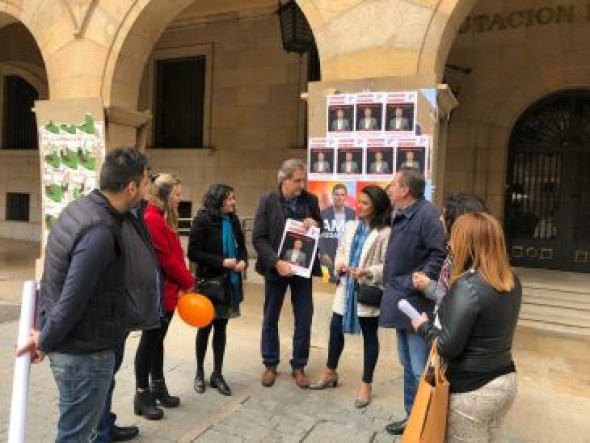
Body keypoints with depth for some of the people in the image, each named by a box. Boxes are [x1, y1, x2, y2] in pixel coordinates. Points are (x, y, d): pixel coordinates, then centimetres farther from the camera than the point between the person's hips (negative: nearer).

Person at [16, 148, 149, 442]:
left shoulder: (79, 208, 3)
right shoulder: (100, 232, -28)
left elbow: (55, 280, 8)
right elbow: (73, 300, -25)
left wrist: (44, 331, 12)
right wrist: (45, 343, -9)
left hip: (69, 343, 9)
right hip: (84, 351, -9)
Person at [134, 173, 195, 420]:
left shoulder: (165, 217, 12)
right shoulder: (152, 219, -19)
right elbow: (166, 259, -20)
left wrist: (184, 282, 6)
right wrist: (188, 282, -9)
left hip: (168, 289, 9)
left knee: (158, 339, 17)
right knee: (150, 341, 2)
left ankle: (157, 387, 29)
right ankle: (142, 395, 16)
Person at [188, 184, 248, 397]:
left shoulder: (233, 220, 4)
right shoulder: (202, 221, -12)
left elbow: (241, 246, 13)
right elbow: (193, 253, -15)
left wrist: (243, 261, -9)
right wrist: (221, 261, -22)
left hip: (229, 283, 5)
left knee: (221, 328, 12)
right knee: (205, 327, 9)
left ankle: (217, 375, 24)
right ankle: (199, 373, 28)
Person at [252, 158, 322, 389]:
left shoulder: (311, 200, -1)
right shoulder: (267, 200, -9)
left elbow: (322, 230, 9)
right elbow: (258, 238, -13)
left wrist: (315, 224, -14)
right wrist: (276, 262, -24)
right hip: (276, 267, -2)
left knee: (304, 319, 7)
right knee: (270, 318, 11)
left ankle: (299, 366, 25)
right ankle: (270, 365, 29)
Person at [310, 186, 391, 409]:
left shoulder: (385, 233, -13)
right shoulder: (351, 226, 7)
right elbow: (341, 250, 14)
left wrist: (368, 272, -27)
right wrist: (339, 264, -6)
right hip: (346, 288, 6)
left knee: (369, 336, 9)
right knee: (335, 329, 14)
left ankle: (366, 385, 24)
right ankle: (330, 373, 36)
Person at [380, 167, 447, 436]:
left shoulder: (427, 214, -17)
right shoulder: (401, 216, 13)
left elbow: (440, 254, -23)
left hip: (417, 303, -10)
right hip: (402, 301, 10)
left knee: (420, 370, 0)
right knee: (408, 365, 20)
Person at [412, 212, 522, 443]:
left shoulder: (467, 285, -25)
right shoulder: (512, 281, -1)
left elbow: (448, 347, -24)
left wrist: (424, 326, -4)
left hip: (472, 390, -7)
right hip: (506, 381, 8)